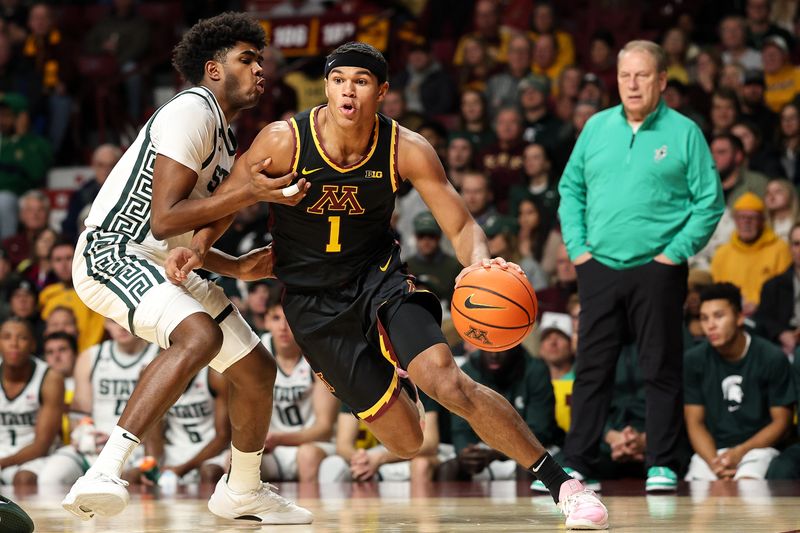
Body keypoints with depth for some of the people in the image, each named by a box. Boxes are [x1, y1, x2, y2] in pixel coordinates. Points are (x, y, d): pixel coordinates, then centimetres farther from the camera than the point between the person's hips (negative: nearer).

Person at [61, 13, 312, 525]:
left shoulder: (222, 134, 19)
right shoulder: (192, 112, -13)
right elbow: (162, 220, -22)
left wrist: (235, 268, 14)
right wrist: (249, 194, -25)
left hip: (162, 265, 10)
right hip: (111, 255, -10)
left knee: (257, 368, 12)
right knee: (201, 334, -36)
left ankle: (242, 491, 35)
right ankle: (103, 475, -44)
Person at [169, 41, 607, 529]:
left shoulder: (406, 150, -14)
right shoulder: (284, 141, -16)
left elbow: (461, 226, -10)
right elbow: (223, 203, -4)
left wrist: (478, 261, -33)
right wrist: (198, 249, -24)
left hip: (380, 279, 0)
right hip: (313, 302, 0)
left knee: (448, 382, -27)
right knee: (407, 442, -1)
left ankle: (563, 485, -16)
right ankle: (390, 377, 40)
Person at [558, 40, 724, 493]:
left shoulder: (684, 133, -2)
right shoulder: (597, 127, 10)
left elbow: (710, 202, -3)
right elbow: (571, 188, 16)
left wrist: (674, 253, -10)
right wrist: (577, 246, 5)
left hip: (656, 270, -3)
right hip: (599, 269, 4)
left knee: (662, 369, 0)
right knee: (592, 369, 6)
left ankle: (662, 464, 8)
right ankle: (577, 463, 11)